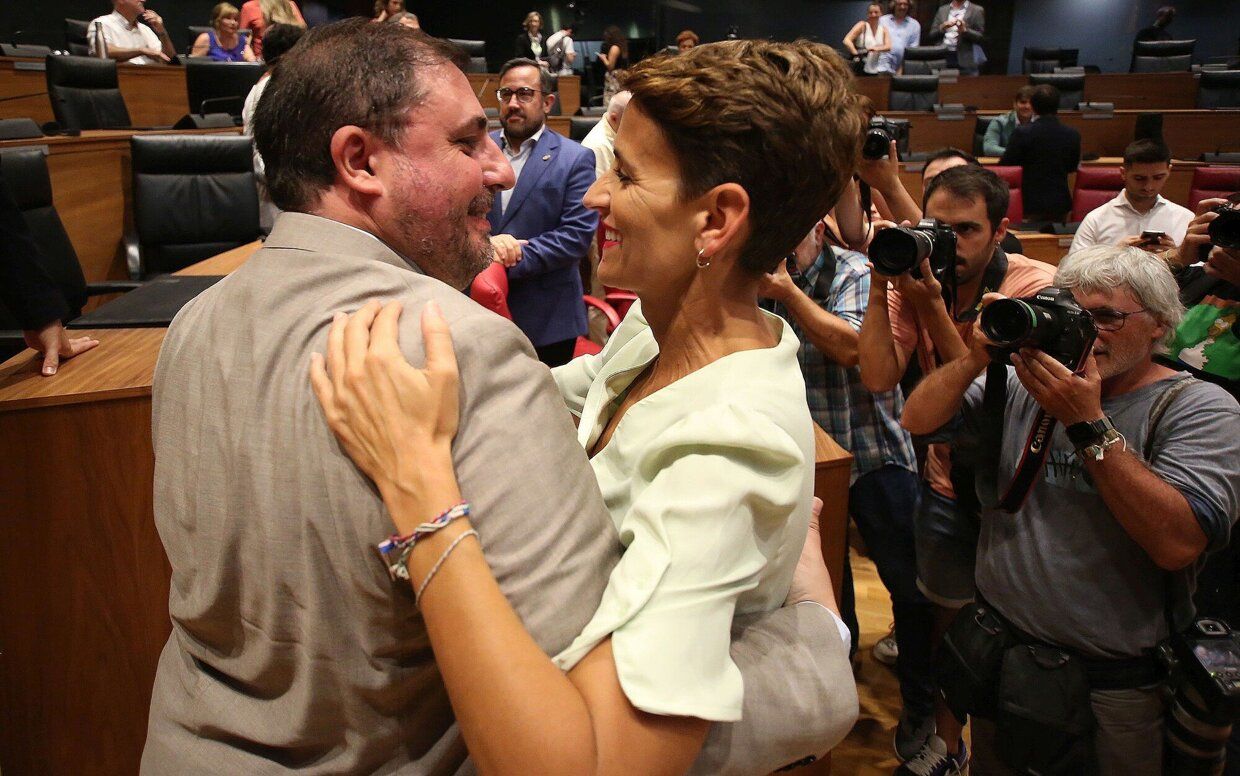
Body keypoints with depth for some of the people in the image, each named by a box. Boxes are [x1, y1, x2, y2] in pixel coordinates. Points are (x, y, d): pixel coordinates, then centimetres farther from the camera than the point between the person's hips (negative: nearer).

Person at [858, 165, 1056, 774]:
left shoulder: (1039, 287, -17)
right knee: (950, 611, 17)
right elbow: (879, 379, -20)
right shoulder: (916, 281, -7)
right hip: (949, 485, 2)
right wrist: (881, 286, -23)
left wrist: (933, 307, -31)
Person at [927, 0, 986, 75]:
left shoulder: (977, 10, 7)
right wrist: (941, 28, -8)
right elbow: (931, 36, 12)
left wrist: (965, 30, -15)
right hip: (943, 57, 2)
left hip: (965, 60, -2)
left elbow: (981, 38, 0)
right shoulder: (942, 9, 16)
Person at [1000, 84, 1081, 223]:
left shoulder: (1022, 133, -15)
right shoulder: (1073, 135, -3)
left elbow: (1004, 164, -7)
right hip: (1061, 203, 4)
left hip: (1031, 203, -4)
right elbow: (1072, 167, 11)